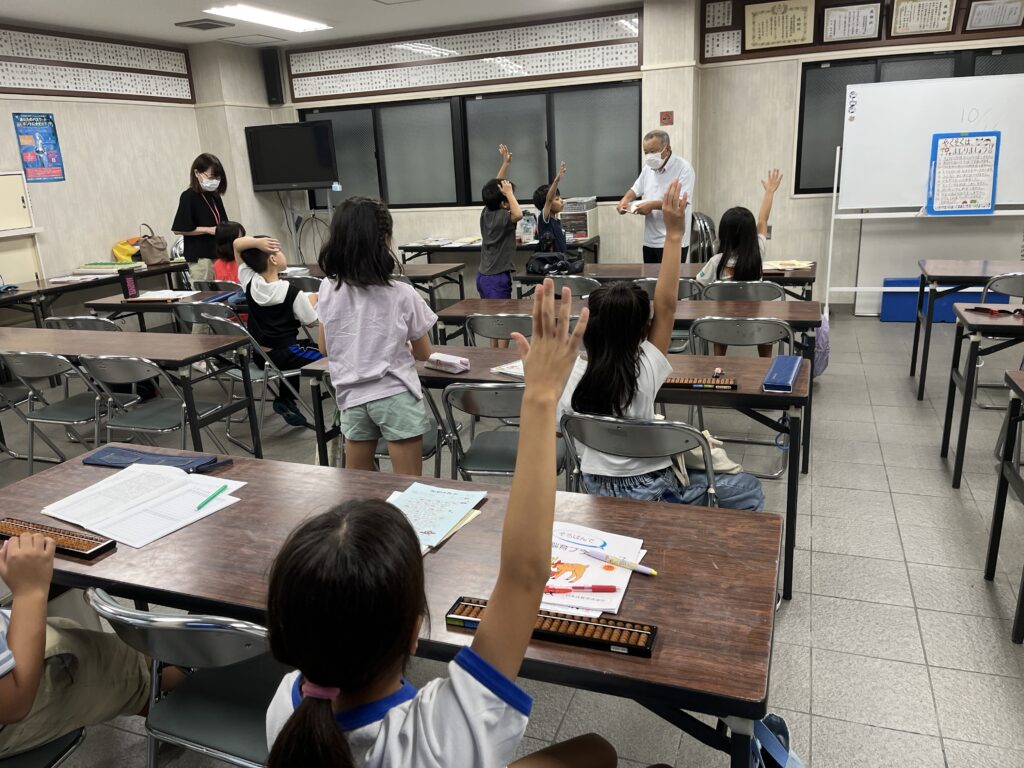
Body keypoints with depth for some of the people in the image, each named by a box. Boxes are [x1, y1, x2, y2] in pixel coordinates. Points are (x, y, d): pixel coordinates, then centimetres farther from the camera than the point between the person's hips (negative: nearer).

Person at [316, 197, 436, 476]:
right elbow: (423, 353, 0)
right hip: (396, 396, -4)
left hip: (352, 397, 4)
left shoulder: (328, 290, -2)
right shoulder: (401, 294, -12)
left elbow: (325, 349, 9)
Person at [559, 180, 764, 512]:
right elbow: (666, 306, -21)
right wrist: (673, 235, -22)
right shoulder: (644, 371, -23)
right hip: (647, 493, -6)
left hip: (595, 486, 6)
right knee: (749, 490, 8)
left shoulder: (572, 376, -13)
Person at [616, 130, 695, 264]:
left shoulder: (683, 168, -12)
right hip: (650, 240, 7)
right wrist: (625, 200, -1)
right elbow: (636, 189, 21)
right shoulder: (648, 167, 10)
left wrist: (652, 205, -26)